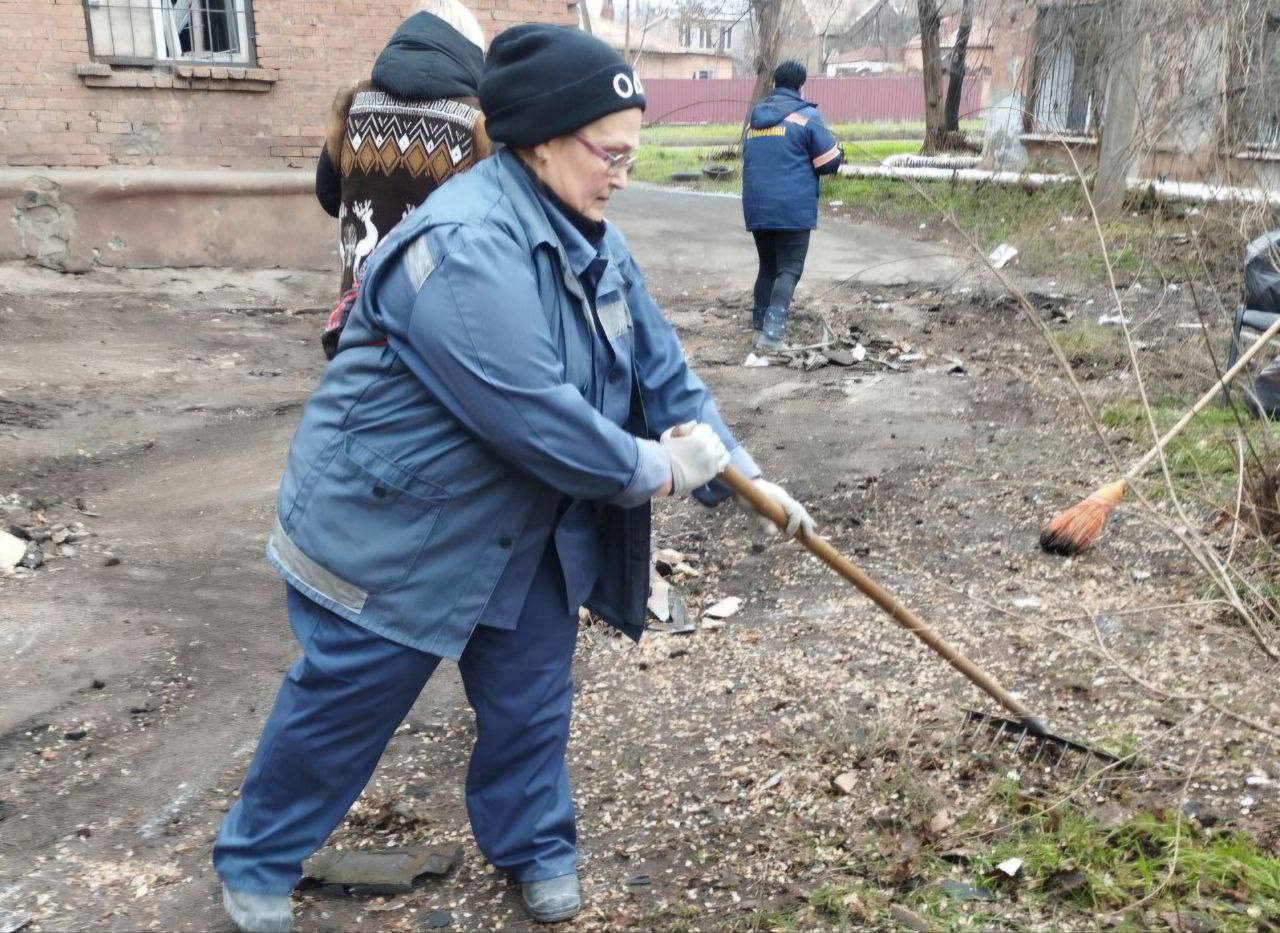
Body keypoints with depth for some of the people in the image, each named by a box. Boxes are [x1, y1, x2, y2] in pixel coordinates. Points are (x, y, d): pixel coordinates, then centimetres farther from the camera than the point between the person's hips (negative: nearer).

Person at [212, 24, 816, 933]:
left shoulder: (588, 238, 1)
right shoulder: (466, 247, -31)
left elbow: (661, 367, 5)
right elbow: (534, 416, -34)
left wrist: (742, 475, 0)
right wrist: (653, 470, -19)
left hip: (525, 528, 8)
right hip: (389, 524, -8)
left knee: (532, 691, 16)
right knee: (341, 705, 10)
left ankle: (535, 844, 41)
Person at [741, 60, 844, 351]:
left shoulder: (755, 117, 14)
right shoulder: (805, 115, -5)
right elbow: (829, 161, -6)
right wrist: (839, 154, 16)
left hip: (756, 206, 5)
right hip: (793, 208, -5)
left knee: (767, 266, 19)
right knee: (789, 269, -3)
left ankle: (758, 326, 19)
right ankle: (772, 330, -17)